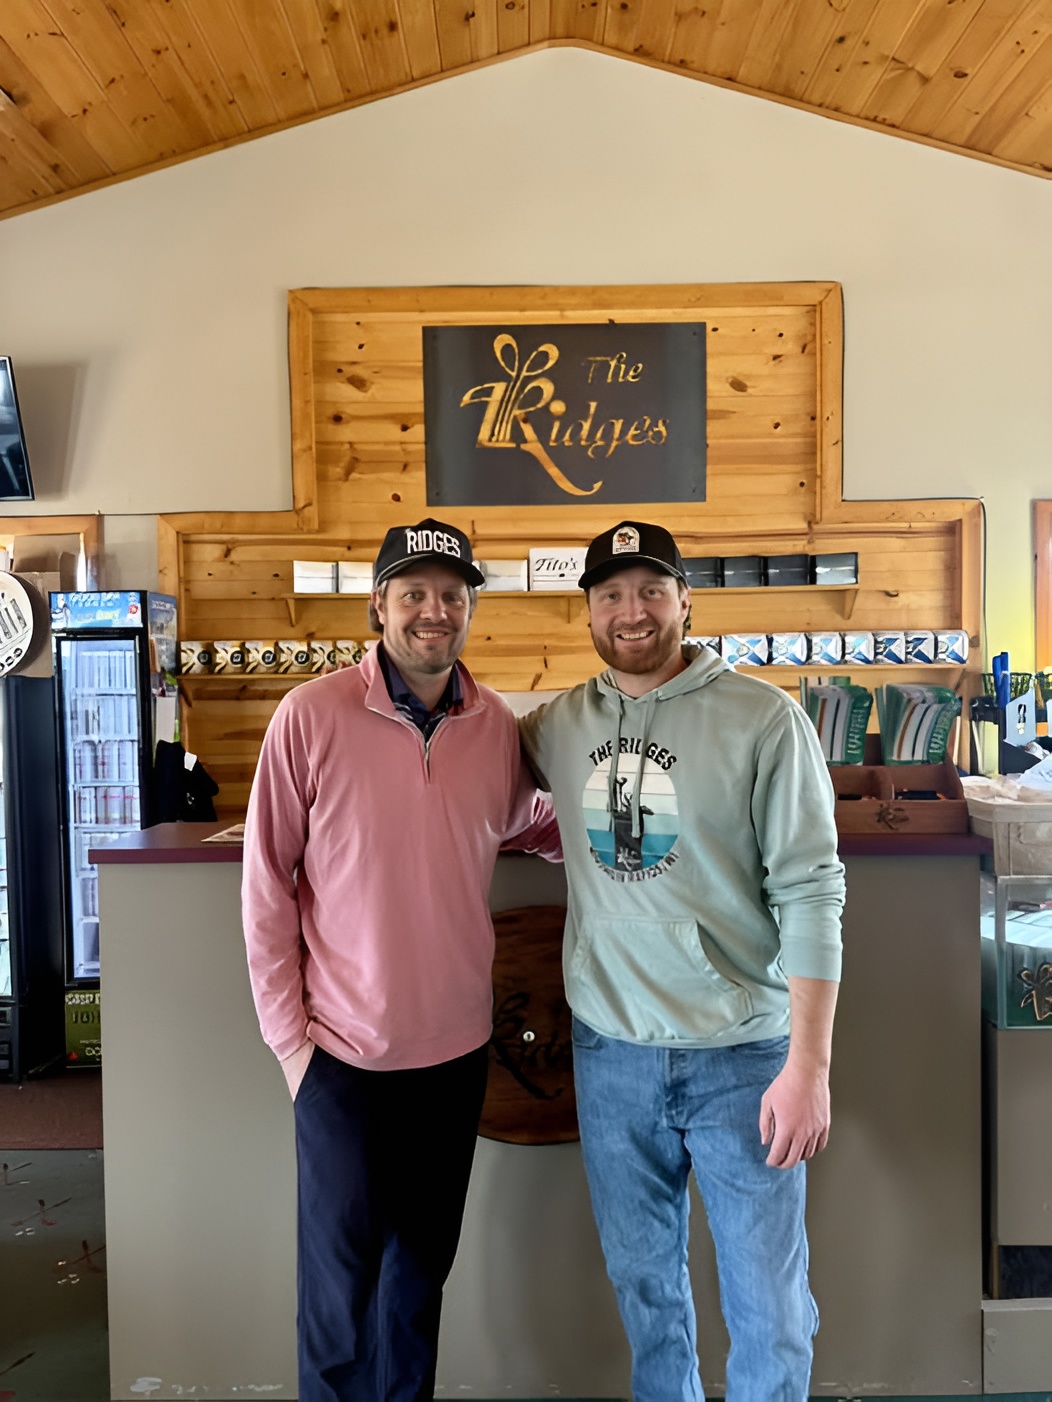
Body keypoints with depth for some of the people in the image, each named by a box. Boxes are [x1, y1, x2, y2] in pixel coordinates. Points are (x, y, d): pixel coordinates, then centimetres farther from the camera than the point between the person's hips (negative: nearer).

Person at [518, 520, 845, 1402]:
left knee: (768, 1304, 11)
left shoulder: (764, 720, -11)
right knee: (643, 1278, 21)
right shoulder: (561, 725, 2)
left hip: (742, 1049, -3)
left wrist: (809, 1063, -14)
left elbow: (810, 893, -12)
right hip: (610, 1045, 4)